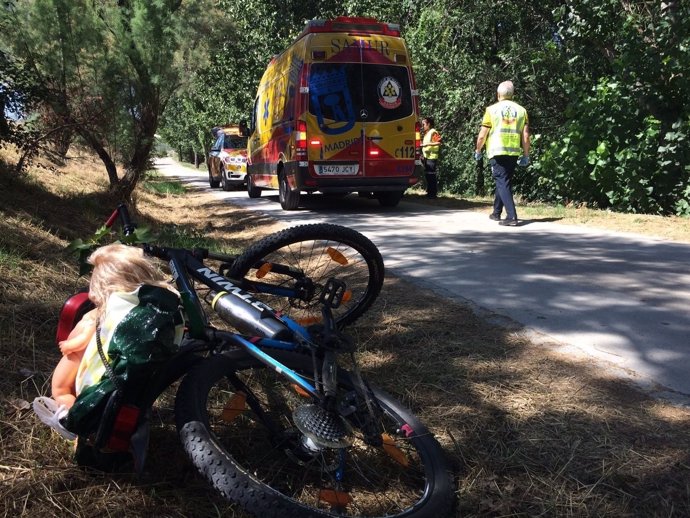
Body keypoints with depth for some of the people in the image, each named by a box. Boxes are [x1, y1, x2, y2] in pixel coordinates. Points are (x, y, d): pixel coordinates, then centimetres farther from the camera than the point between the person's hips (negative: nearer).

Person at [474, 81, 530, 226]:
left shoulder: (492, 109, -1)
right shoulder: (521, 110, 8)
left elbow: (482, 135, -1)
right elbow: (526, 136, 4)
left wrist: (478, 151, 14)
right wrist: (526, 155, 11)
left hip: (497, 151, -4)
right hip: (514, 152, 4)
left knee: (502, 182, -5)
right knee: (504, 181, 18)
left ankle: (512, 216, -17)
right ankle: (496, 212, 32)